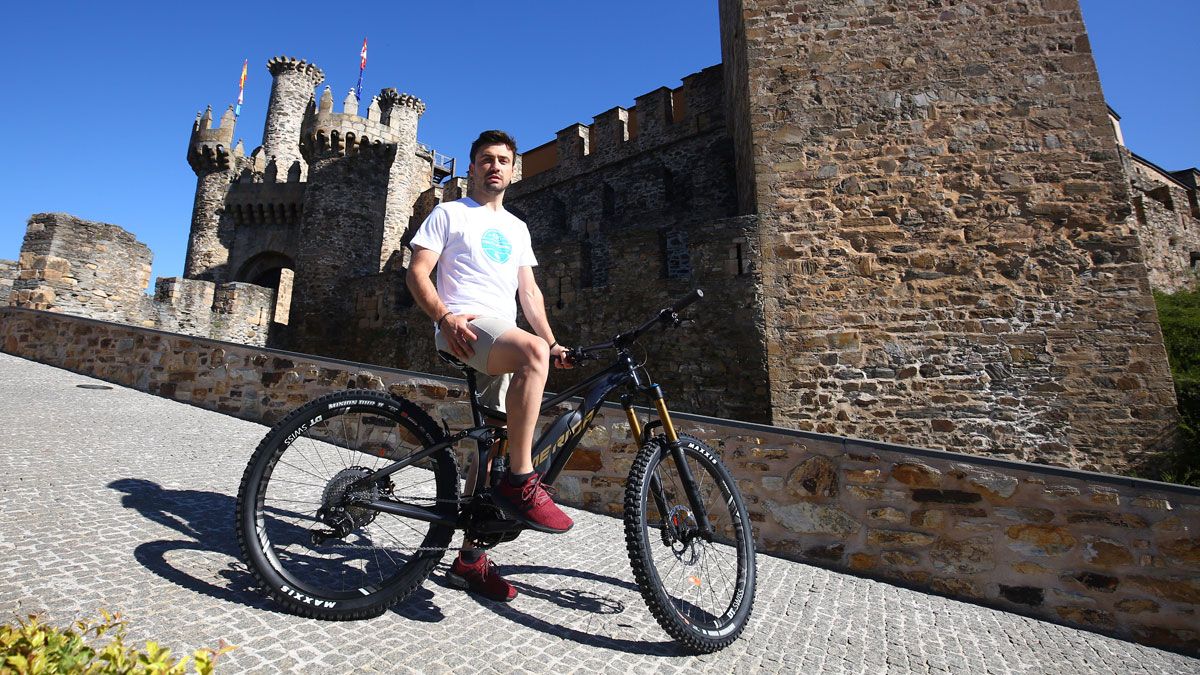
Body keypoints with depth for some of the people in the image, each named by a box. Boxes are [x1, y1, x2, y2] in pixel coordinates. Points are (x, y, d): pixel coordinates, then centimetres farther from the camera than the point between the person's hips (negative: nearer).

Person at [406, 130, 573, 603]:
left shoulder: (517, 228, 26)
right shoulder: (449, 213, 11)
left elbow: (528, 290, 20)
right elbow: (417, 273, 2)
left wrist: (554, 342, 7)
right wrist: (445, 317, -17)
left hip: (503, 338, 6)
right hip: (465, 328, -6)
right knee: (532, 351, -37)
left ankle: (470, 558, 11)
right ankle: (521, 482, -30)